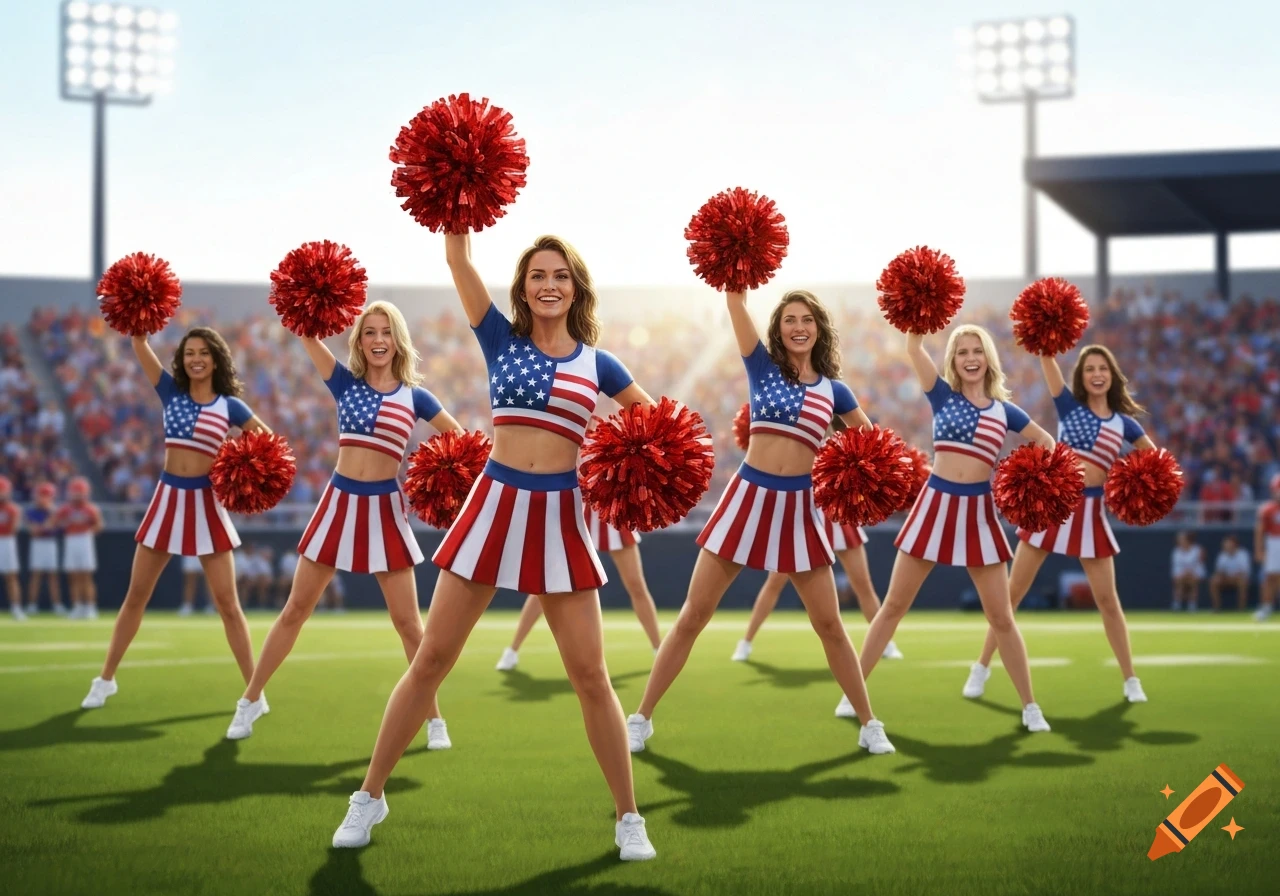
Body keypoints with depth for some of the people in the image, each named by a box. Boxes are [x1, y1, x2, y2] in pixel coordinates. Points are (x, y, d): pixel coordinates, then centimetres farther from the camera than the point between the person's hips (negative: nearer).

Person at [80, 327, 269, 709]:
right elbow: (140, 344, -6)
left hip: (206, 503, -2)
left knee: (226, 602, -1)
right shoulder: (171, 391, 3)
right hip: (168, 498, 2)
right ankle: (106, 678, 20)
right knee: (136, 595, 8)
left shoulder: (230, 405, -1)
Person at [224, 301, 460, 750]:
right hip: (340, 502, 1)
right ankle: (250, 700, 19)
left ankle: (434, 719, 11)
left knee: (407, 621, 1)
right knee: (296, 609, 7)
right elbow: (307, 334, -5)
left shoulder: (414, 395, 2)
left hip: (385, 509, -1)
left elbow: (458, 438, 10)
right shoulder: (345, 382, 4)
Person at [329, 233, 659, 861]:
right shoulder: (501, 339, 4)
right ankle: (370, 796, 16)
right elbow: (457, 257, -4)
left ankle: (628, 818, 12)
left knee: (590, 676, 0)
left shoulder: (597, 363, 6)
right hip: (494, 506, 0)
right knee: (431, 659, 3)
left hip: (560, 519, 0)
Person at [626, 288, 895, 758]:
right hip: (748, 497, -1)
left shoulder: (833, 389, 6)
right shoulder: (762, 365, 2)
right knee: (692, 616, 1)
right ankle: (641, 718, 9)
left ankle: (869, 725, 19)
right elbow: (735, 301, -8)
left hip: (798, 507, 1)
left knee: (829, 625, 6)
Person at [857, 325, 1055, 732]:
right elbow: (913, 347, -9)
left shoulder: (1004, 409, 6)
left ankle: (1030, 706, 14)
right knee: (894, 605, 5)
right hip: (936, 504, -1)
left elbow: (1045, 441, 18)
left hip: (978, 512, 1)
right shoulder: (942, 395, 2)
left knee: (1001, 617, 4)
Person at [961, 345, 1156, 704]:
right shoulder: (1069, 405, 2)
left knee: (1107, 598, 4)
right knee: (1013, 591, 1)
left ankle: (1130, 679, 13)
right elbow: (1047, 358, -9)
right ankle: (982, 667, 10)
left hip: (1090, 510, 1)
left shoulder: (1123, 422, 7)